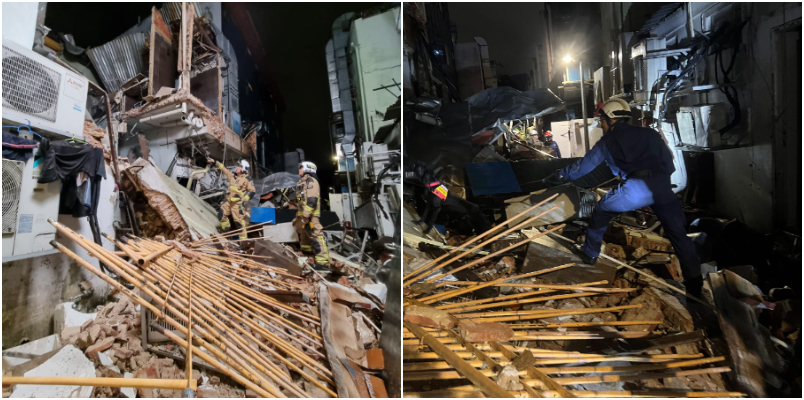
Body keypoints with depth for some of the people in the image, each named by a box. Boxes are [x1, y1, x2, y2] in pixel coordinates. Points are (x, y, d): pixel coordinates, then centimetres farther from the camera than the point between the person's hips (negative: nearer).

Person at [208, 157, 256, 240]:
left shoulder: (247, 180, -10)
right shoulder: (233, 176, 10)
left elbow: (253, 191, -12)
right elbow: (224, 169, 19)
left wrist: (244, 199, -19)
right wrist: (214, 162, 20)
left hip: (237, 203, -7)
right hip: (229, 201, 7)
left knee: (239, 220, -7)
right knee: (221, 214, 12)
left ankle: (243, 238, -1)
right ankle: (225, 228, 35)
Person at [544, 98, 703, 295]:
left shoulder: (609, 140, 15)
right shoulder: (650, 133, 25)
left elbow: (584, 165, 21)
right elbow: (669, 161, 26)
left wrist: (560, 175, 33)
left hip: (638, 187, -4)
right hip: (663, 187, 4)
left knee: (601, 210, 20)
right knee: (678, 233, 14)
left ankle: (590, 253, 29)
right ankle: (694, 282, 18)